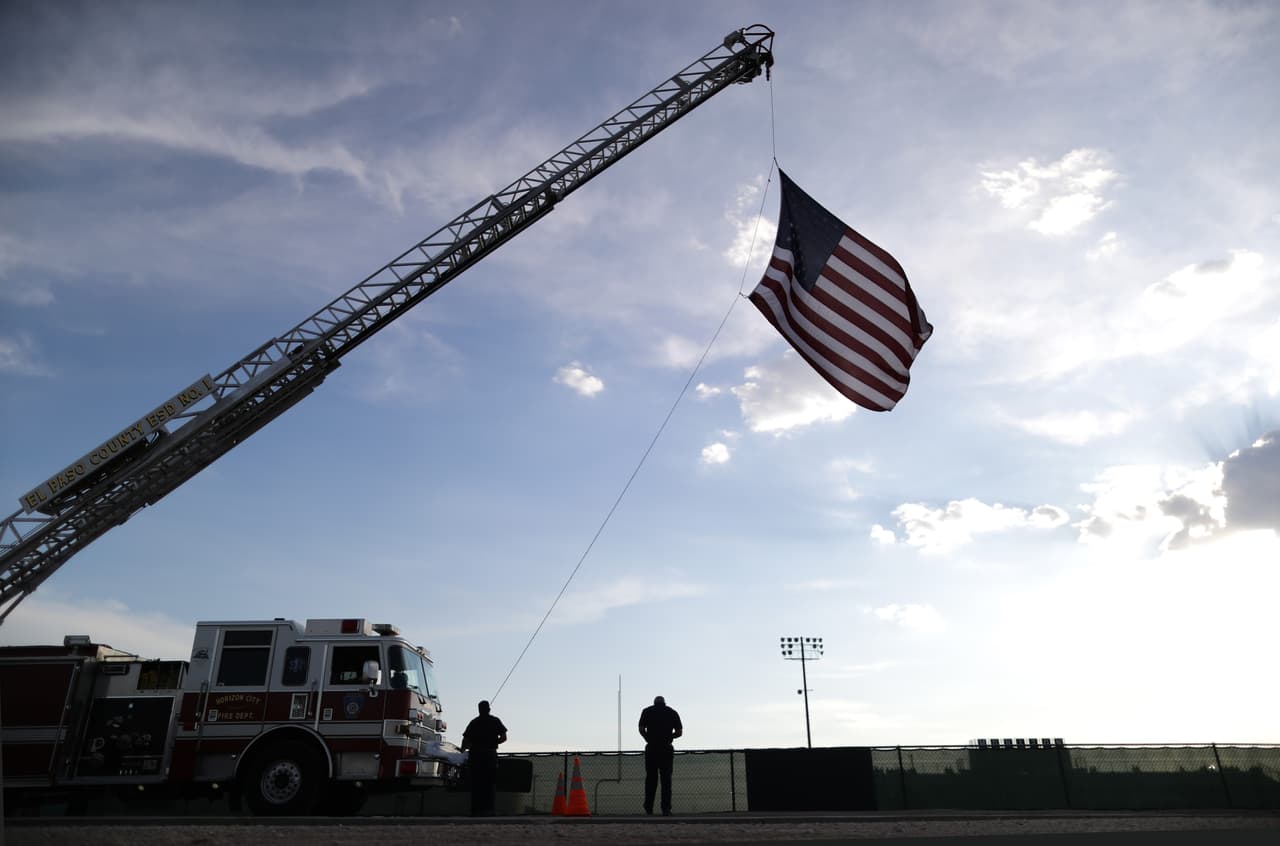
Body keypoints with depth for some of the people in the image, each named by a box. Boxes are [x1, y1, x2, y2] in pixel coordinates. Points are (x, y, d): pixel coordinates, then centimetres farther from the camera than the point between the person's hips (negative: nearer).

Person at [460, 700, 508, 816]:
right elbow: (504, 738, 4)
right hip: (490, 754, -1)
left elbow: (465, 739, 5)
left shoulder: (474, 722, 10)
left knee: (476, 784, 6)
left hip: (475, 755, 1)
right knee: (490, 784, 4)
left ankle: (476, 810, 3)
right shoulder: (495, 721, 8)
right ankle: (488, 809, -4)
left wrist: (463, 749, 22)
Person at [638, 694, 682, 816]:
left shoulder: (647, 711, 7)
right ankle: (666, 809, -2)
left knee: (650, 778, 10)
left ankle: (648, 807, 10)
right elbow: (679, 732, 5)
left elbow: (641, 729, -2)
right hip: (666, 749, 0)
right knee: (666, 778, 4)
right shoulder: (672, 712, 10)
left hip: (651, 748, 0)